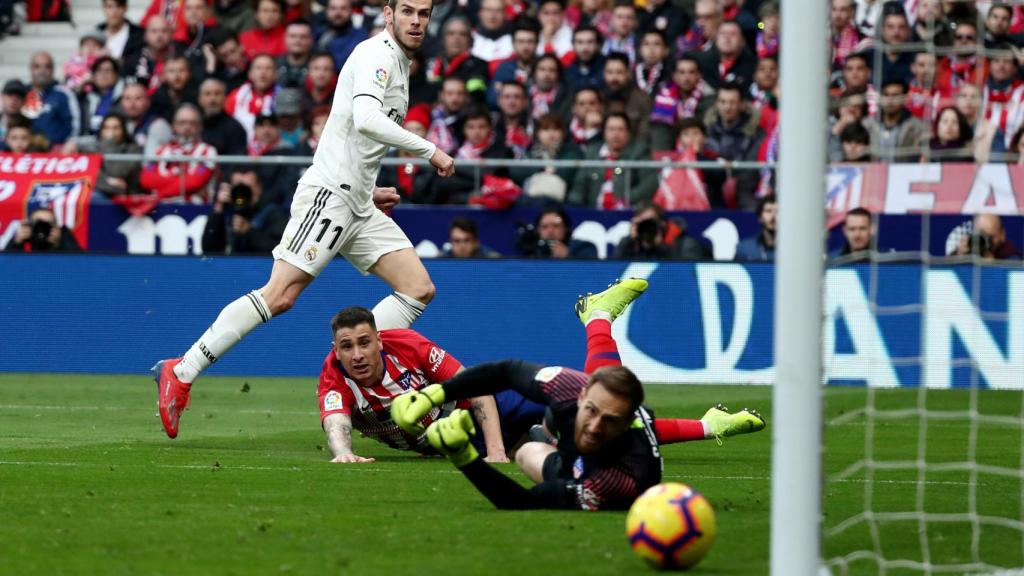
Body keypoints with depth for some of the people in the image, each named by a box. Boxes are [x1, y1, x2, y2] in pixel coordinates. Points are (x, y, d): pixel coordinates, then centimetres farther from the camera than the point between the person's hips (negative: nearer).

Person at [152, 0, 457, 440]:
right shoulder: (377, 54, -9)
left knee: (419, 290, 1)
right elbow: (365, 119, -26)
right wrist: (429, 151, -21)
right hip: (329, 193, -10)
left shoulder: (398, 65, 21)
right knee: (280, 294, -17)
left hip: (358, 205, 10)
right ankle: (180, 373, -14)